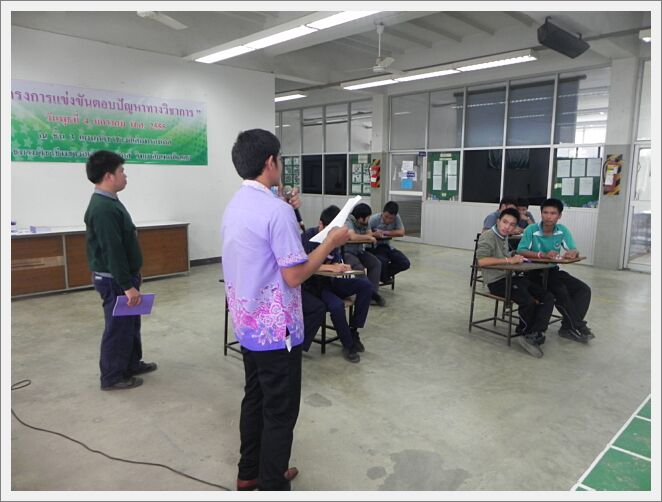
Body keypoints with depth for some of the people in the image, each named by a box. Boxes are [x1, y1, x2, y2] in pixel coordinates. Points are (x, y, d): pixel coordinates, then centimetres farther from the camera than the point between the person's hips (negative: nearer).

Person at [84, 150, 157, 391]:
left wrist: (132, 277, 22)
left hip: (122, 276, 10)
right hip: (114, 280, -10)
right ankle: (112, 377, 15)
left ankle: (132, 364, 34)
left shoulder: (109, 202, 11)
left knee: (130, 323, 20)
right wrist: (127, 285, -24)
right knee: (118, 328, 1)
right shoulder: (103, 208, -23)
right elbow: (112, 251, -26)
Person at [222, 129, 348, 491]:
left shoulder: (233, 206, 6)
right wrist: (330, 243, -11)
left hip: (246, 324, 9)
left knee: (254, 398, 22)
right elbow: (294, 275, -23)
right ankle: (270, 486, 19)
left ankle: (249, 473, 37)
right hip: (276, 328, -9)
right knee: (280, 411, 5)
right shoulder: (276, 209, -22)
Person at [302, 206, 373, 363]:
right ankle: (348, 344, -10)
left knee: (366, 285, -12)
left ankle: (353, 331, -3)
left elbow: (335, 263, 12)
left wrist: (341, 267, -12)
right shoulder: (308, 237, -14)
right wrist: (331, 267, -31)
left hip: (329, 281, 7)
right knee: (336, 305, -35)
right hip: (312, 285, -7)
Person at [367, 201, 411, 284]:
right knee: (383, 261, -33)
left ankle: (384, 275, 11)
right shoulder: (374, 219, -19)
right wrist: (374, 234, -39)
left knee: (405, 264, -9)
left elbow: (401, 233, -17)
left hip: (387, 247, 5)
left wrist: (385, 232, -22)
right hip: (374, 247, -5)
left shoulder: (396, 218, -9)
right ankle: (384, 278, 2)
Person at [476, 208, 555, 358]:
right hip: (496, 281, -9)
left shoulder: (504, 237, 16)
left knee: (548, 297, -6)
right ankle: (525, 333, -1)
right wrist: (509, 260, -20)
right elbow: (481, 261, -25)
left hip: (510, 277, 9)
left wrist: (515, 256, 5)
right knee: (528, 302, -28)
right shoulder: (488, 236, -11)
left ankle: (533, 336, -20)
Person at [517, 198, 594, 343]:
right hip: (535, 272, -6)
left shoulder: (563, 231, 0)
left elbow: (574, 250, -3)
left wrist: (572, 252, -29)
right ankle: (579, 327, -12)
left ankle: (568, 327, -12)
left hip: (554, 271, 6)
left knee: (584, 289, -11)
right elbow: (520, 251, -20)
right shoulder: (531, 230, -12)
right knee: (561, 290, -28)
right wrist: (543, 254, -32)